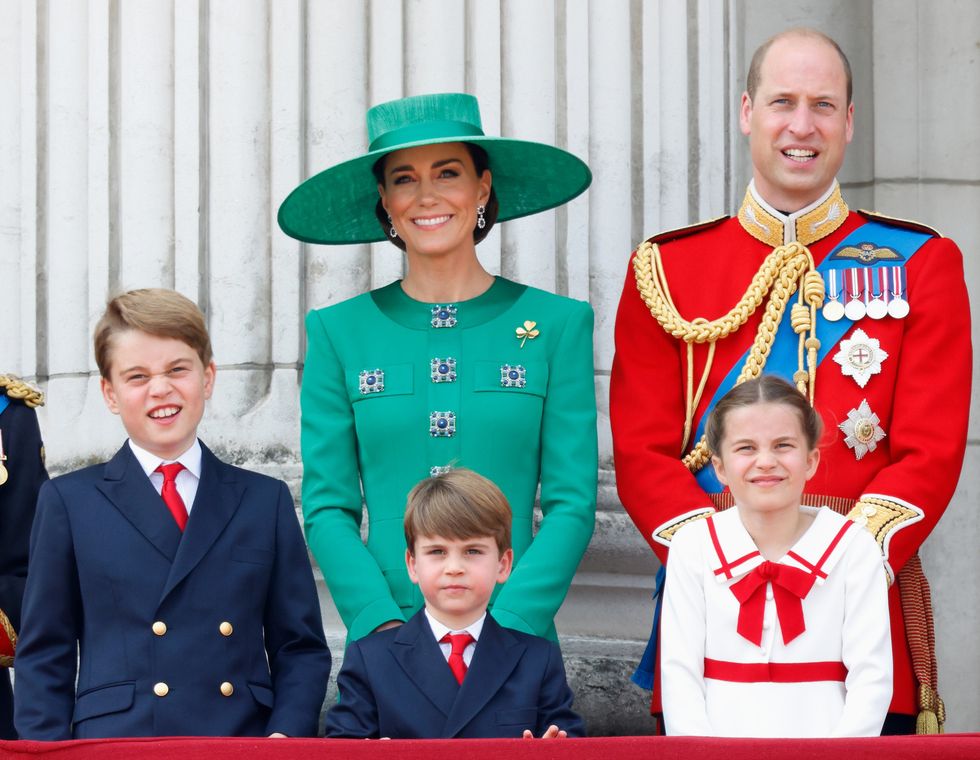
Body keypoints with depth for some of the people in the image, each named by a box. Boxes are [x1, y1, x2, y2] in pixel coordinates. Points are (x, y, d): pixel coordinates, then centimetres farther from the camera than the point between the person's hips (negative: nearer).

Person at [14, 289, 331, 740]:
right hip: (114, 745, -2)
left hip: (245, 747, 2)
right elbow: (44, 656, 7)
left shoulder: (266, 500, 13)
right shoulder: (69, 501, 9)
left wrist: (285, 736, -5)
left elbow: (301, 647, 12)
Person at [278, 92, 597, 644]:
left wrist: (507, 623, -12)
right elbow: (328, 507, 3)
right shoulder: (339, 331, 5)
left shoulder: (557, 324, 3)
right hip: (383, 637, 0)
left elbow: (572, 504, 0)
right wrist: (382, 622, -11)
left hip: (517, 632, 0)